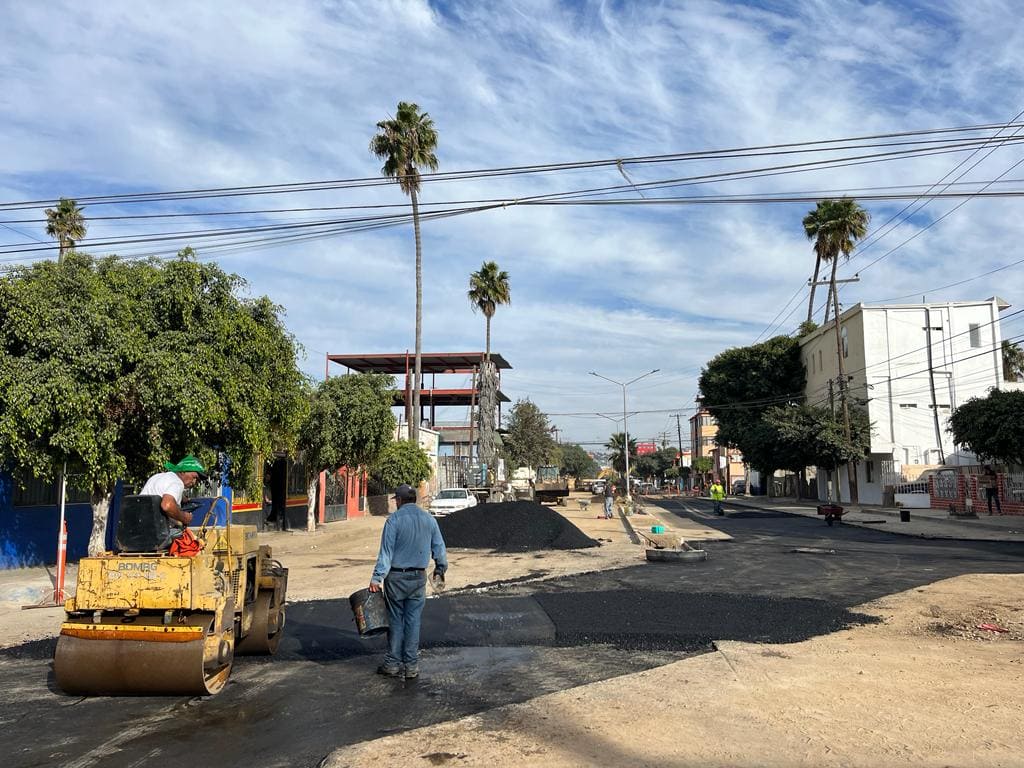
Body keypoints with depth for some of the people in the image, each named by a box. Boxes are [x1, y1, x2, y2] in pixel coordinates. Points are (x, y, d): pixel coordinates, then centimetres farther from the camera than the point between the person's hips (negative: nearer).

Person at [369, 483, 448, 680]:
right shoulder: (429, 519, 4)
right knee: (413, 621, 8)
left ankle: (393, 663, 13)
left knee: (395, 620, 7)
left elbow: (386, 552, -13)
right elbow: (439, 548, 10)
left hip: (396, 577, -3)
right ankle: (411, 666, 11)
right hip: (419, 577, 3)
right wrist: (440, 569, 26)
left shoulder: (394, 520, -10)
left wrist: (377, 578, -11)